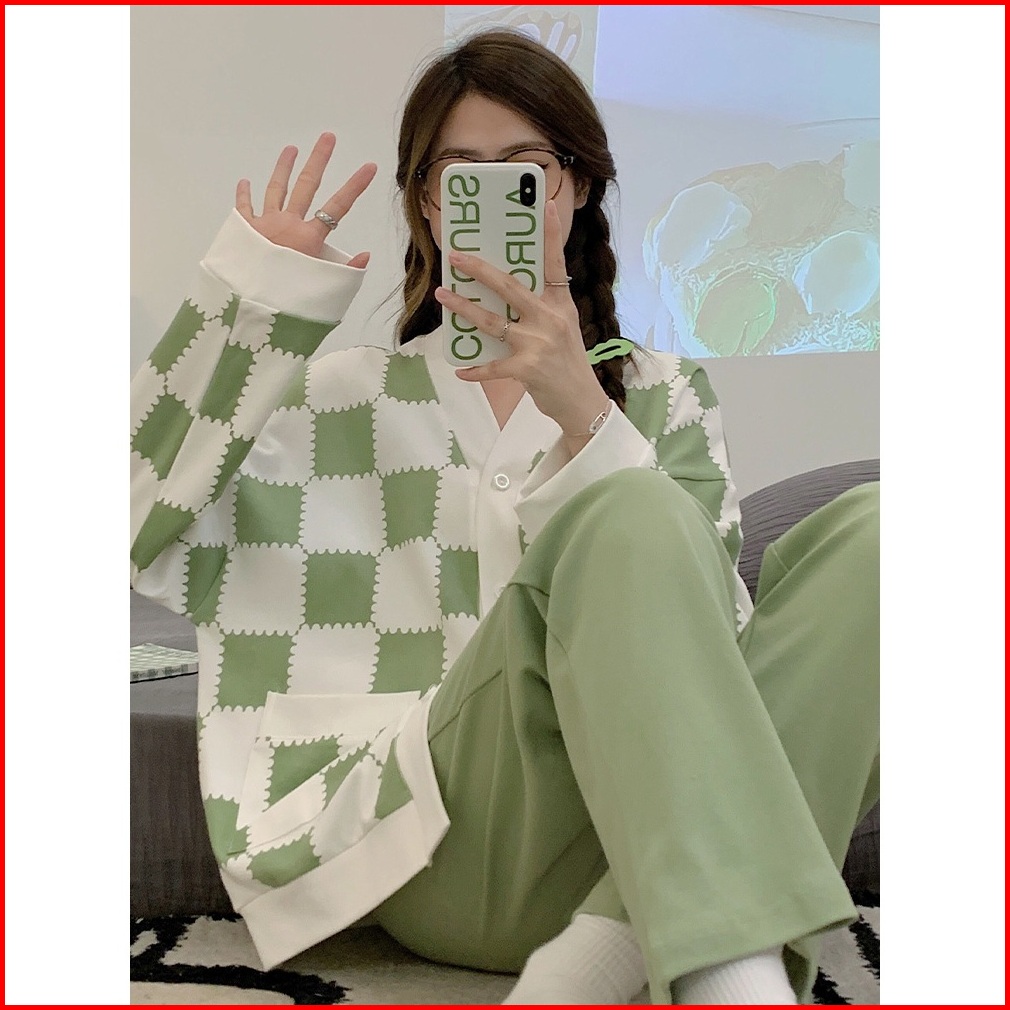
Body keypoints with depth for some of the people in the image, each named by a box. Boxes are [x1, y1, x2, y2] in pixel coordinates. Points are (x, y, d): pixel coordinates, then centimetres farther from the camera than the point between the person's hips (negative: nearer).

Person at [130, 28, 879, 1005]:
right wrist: (245, 303, -1)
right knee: (627, 516, -28)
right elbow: (139, 527, 5)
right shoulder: (344, 401, 17)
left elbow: (705, 621, 1)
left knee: (874, 536, -20)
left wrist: (583, 415, -13)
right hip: (451, 848, -2)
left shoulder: (664, 394, 19)